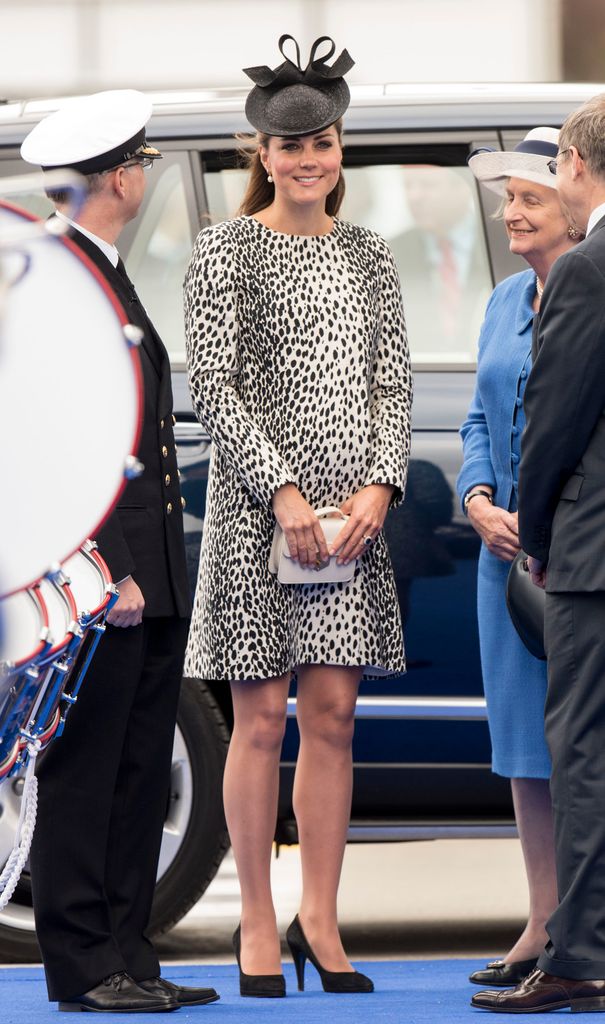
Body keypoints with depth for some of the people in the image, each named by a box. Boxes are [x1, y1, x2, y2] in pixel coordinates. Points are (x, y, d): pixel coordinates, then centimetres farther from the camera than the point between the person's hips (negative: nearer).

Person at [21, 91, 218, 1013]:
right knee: (85, 772, -4)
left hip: (144, 575, 10)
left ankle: (126, 957, 15)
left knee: (140, 773, 10)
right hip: (101, 575, -10)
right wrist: (111, 569, -20)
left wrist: (152, 567, 19)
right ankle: (82, 965, -1)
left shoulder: (109, 278, 19)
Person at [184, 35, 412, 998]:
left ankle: (320, 921, 11)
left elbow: (393, 381, 9)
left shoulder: (367, 254, 12)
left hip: (353, 510, 4)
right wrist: (283, 492, -15)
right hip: (259, 506, -4)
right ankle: (258, 926, 5)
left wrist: (378, 486, -7)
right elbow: (213, 386, -8)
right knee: (261, 717, -1)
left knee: (333, 715, 4)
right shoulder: (226, 250, -2)